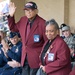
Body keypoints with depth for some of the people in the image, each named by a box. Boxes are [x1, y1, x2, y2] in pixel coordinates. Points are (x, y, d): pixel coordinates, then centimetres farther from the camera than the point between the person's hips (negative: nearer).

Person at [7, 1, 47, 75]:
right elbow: (13, 28, 20)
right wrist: (11, 15, 6)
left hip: (36, 58, -6)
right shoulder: (23, 20, 3)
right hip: (24, 56, 6)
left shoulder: (42, 23, -17)